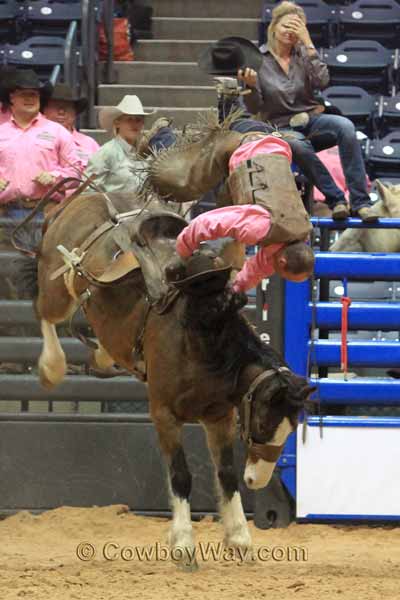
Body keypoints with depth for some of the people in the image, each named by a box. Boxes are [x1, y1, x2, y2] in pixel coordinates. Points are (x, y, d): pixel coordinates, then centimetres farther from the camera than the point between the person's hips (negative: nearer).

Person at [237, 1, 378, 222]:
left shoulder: (304, 54, 6)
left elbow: (322, 82, -13)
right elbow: (254, 108, -3)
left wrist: (308, 43, -14)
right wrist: (251, 86, -24)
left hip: (311, 119, 3)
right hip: (281, 127, -2)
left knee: (345, 126, -29)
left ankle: (360, 202, -31)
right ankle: (336, 200, -28)